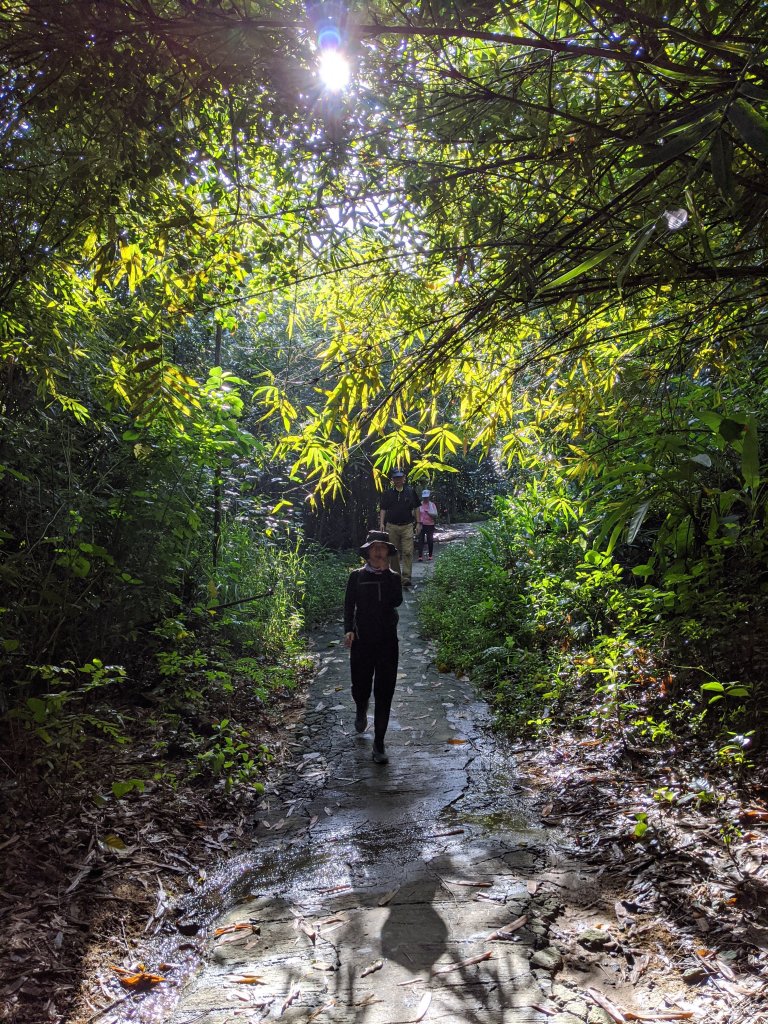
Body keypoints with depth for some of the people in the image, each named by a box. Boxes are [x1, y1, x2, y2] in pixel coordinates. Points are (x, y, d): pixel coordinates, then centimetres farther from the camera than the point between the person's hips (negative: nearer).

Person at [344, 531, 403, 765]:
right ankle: (361, 712, 48)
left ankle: (379, 744, 7)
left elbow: (397, 601, -7)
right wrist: (348, 630, -15)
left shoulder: (393, 577, 5)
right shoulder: (356, 576, 1)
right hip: (362, 641, 0)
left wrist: (386, 572, -7)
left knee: (384, 693, -2)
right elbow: (349, 606, -1)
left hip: (387, 642, 1)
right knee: (361, 688, 10)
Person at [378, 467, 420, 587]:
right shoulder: (388, 493, 7)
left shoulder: (410, 491, 7)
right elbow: (383, 509, 8)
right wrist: (381, 523, -3)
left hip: (407, 526, -1)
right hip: (391, 526, 1)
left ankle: (406, 577, -13)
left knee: (408, 552, -11)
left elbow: (416, 508, 12)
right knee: (393, 553, 6)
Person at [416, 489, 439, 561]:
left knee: (430, 541, 4)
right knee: (421, 540, -6)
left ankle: (430, 555, 16)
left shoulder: (432, 505, 3)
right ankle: (420, 556, -8)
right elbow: (417, 515, 2)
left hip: (430, 525, 1)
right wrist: (419, 523, -10)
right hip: (422, 525, -1)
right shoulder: (420, 505, 2)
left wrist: (429, 513, -18)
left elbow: (435, 516, -2)